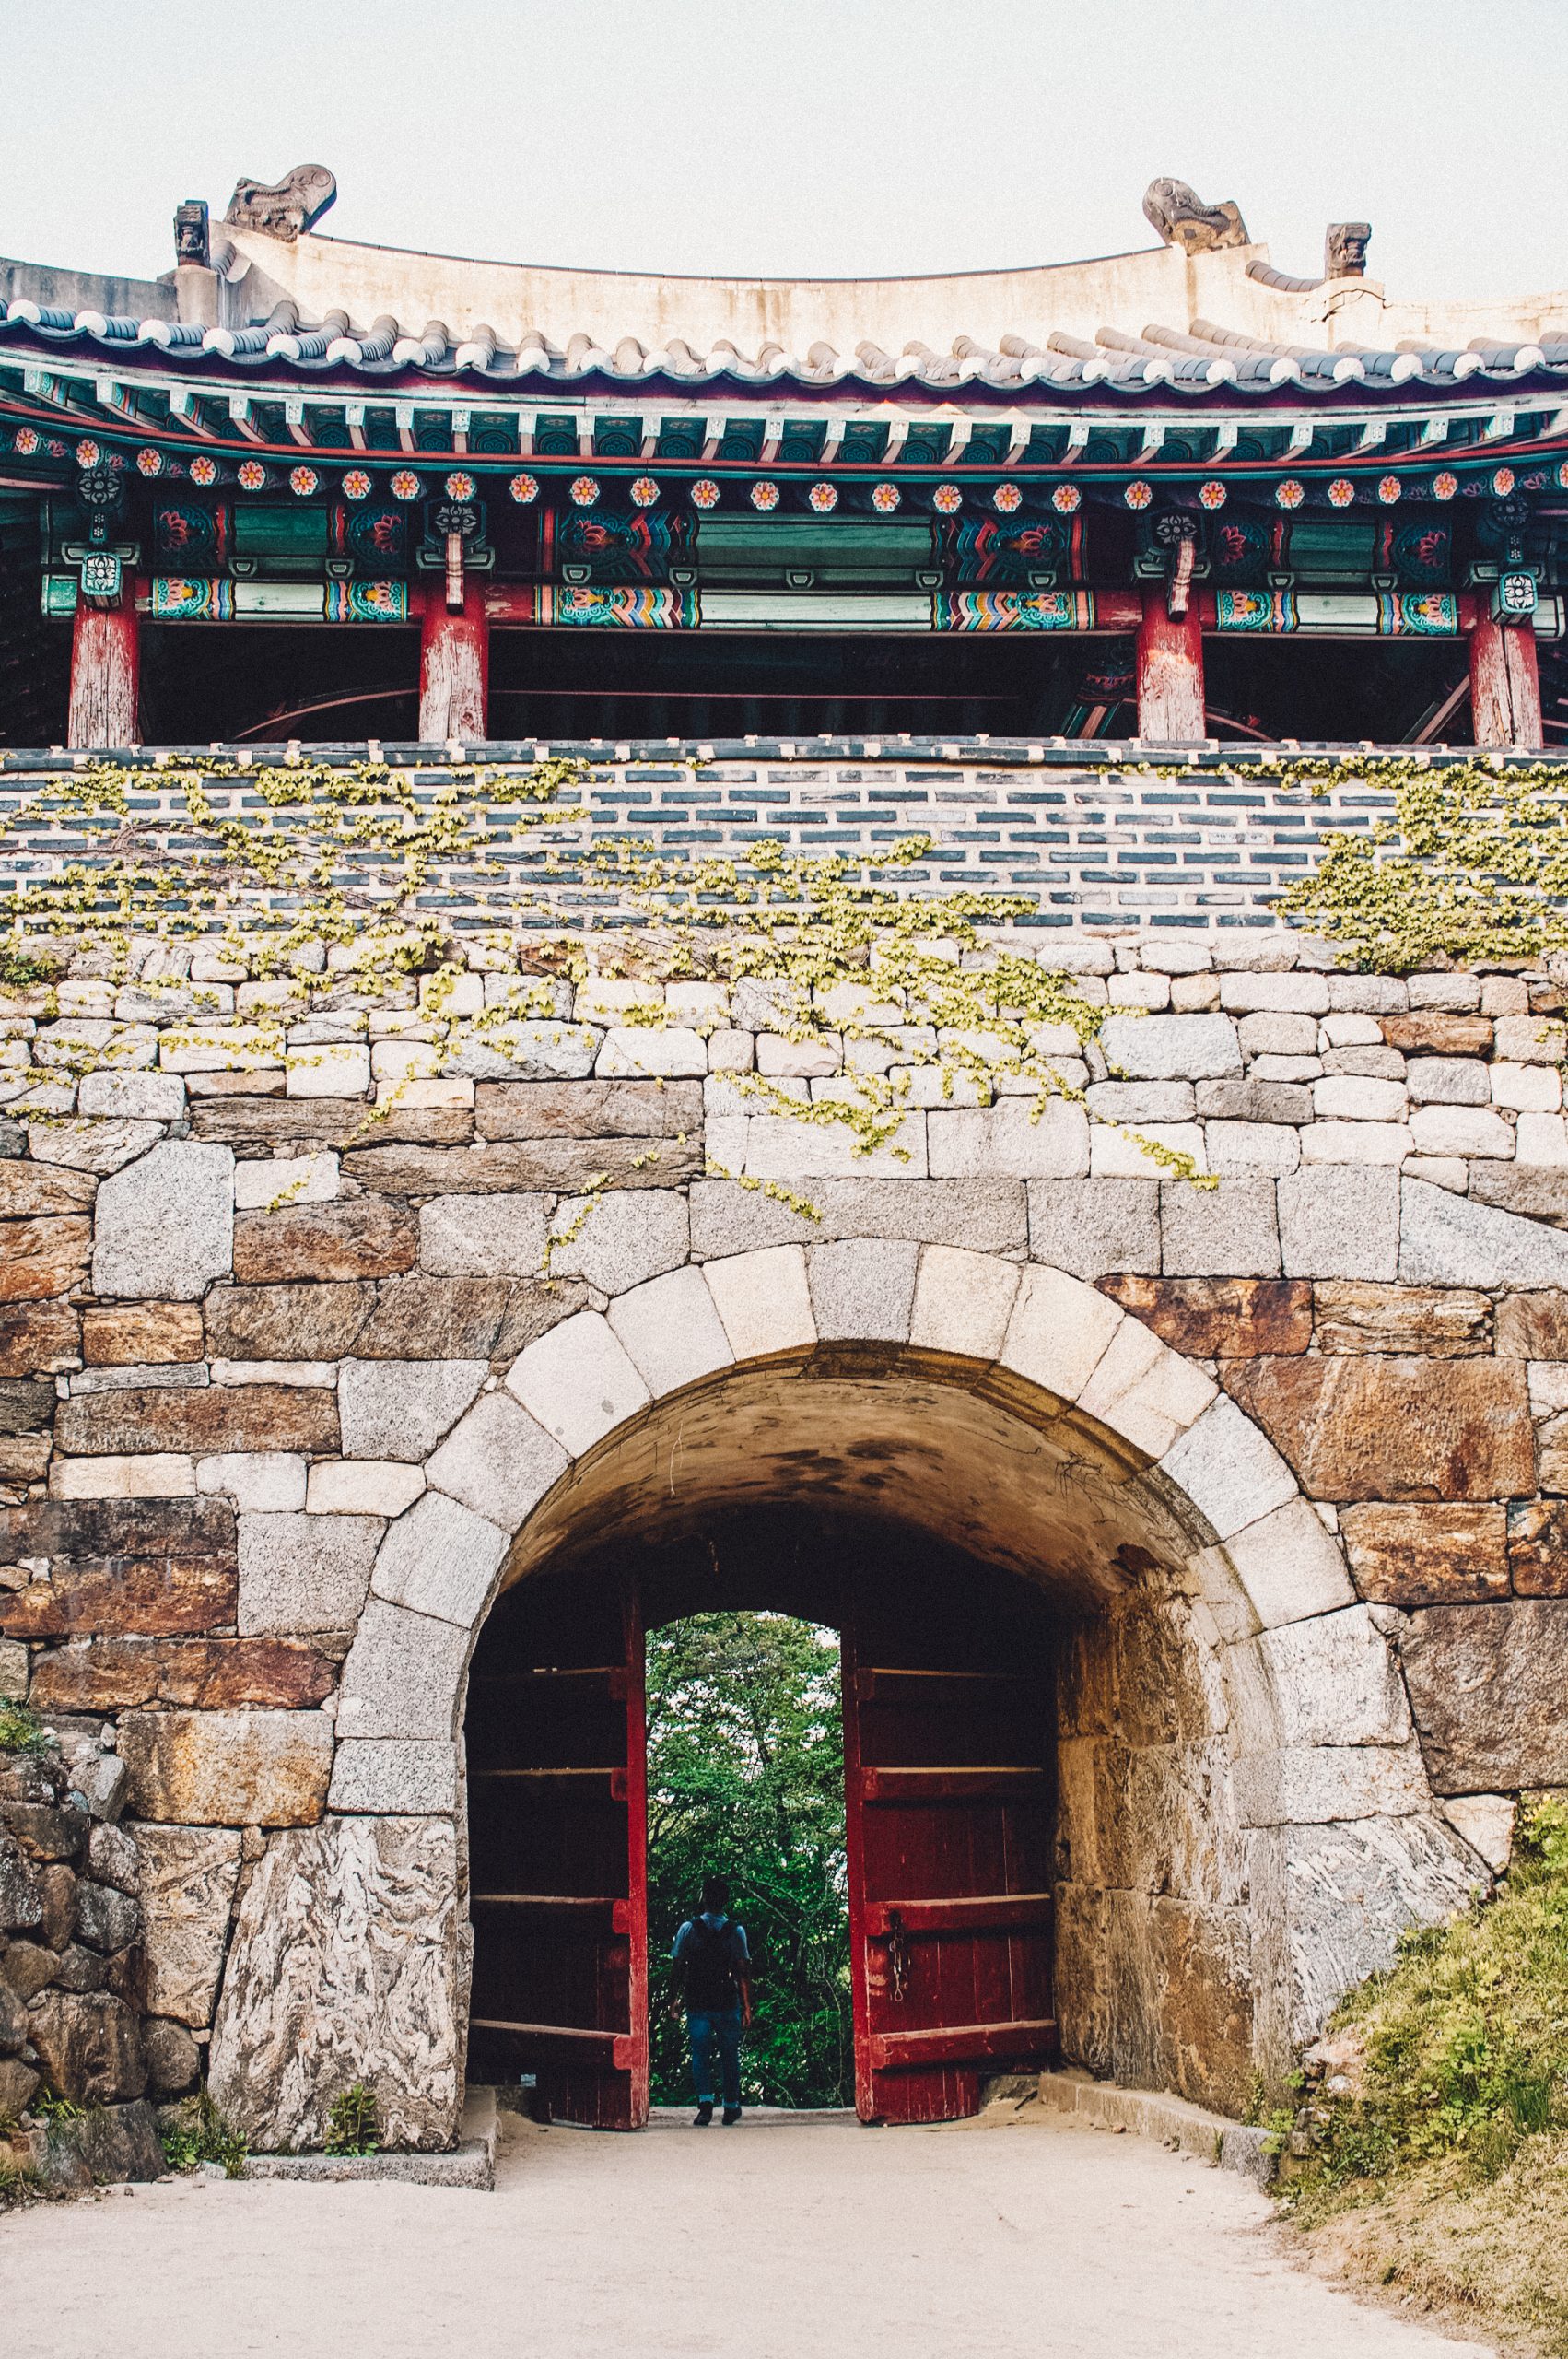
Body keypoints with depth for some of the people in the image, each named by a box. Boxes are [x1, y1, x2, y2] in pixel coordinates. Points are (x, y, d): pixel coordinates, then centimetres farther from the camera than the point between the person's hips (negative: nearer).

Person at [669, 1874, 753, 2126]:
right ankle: (731, 2108, 20)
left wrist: (674, 1998, 9)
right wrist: (747, 2006, 2)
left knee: (700, 2054, 4)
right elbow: (743, 1971, -3)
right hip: (727, 2002, 0)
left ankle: (705, 2100, -16)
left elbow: (679, 1967, -1)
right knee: (729, 2055, 13)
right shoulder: (736, 1931, -2)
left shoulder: (688, 1928, -1)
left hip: (697, 2002, 0)